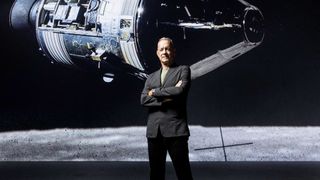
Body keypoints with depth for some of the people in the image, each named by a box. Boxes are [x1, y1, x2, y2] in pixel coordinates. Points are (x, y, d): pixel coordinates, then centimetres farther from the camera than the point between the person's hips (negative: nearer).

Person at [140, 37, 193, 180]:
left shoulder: (183, 70, 7)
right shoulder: (151, 77, 19)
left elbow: (180, 90, -13)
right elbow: (143, 100, 4)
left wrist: (155, 92, -2)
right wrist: (166, 98, -10)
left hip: (175, 129, -4)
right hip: (154, 131, 4)